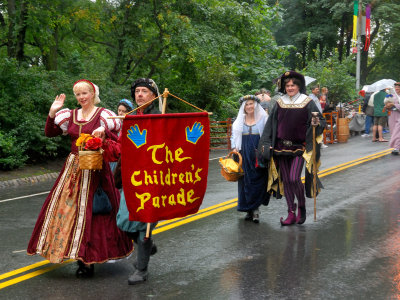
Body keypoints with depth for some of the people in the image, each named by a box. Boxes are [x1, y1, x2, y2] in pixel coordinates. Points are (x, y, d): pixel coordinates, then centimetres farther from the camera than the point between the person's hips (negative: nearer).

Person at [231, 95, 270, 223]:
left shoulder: (263, 118, 5)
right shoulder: (239, 121, 13)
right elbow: (234, 136, 18)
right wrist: (234, 148, 2)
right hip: (244, 154, 3)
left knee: (258, 181, -6)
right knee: (245, 182, 1)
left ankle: (255, 209, -1)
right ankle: (250, 210, 10)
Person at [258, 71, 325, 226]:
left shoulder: (307, 102, -2)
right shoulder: (280, 103, 7)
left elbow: (321, 121, 1)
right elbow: (271, 125, 9)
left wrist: (316, 124, -22)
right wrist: (266, 144, 2)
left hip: (299, 147, -4)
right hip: (282, 147, 4)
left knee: (294, 178, -14)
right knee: (286, 180, 6)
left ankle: (302, 206, 12)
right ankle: (291, 213, 16)